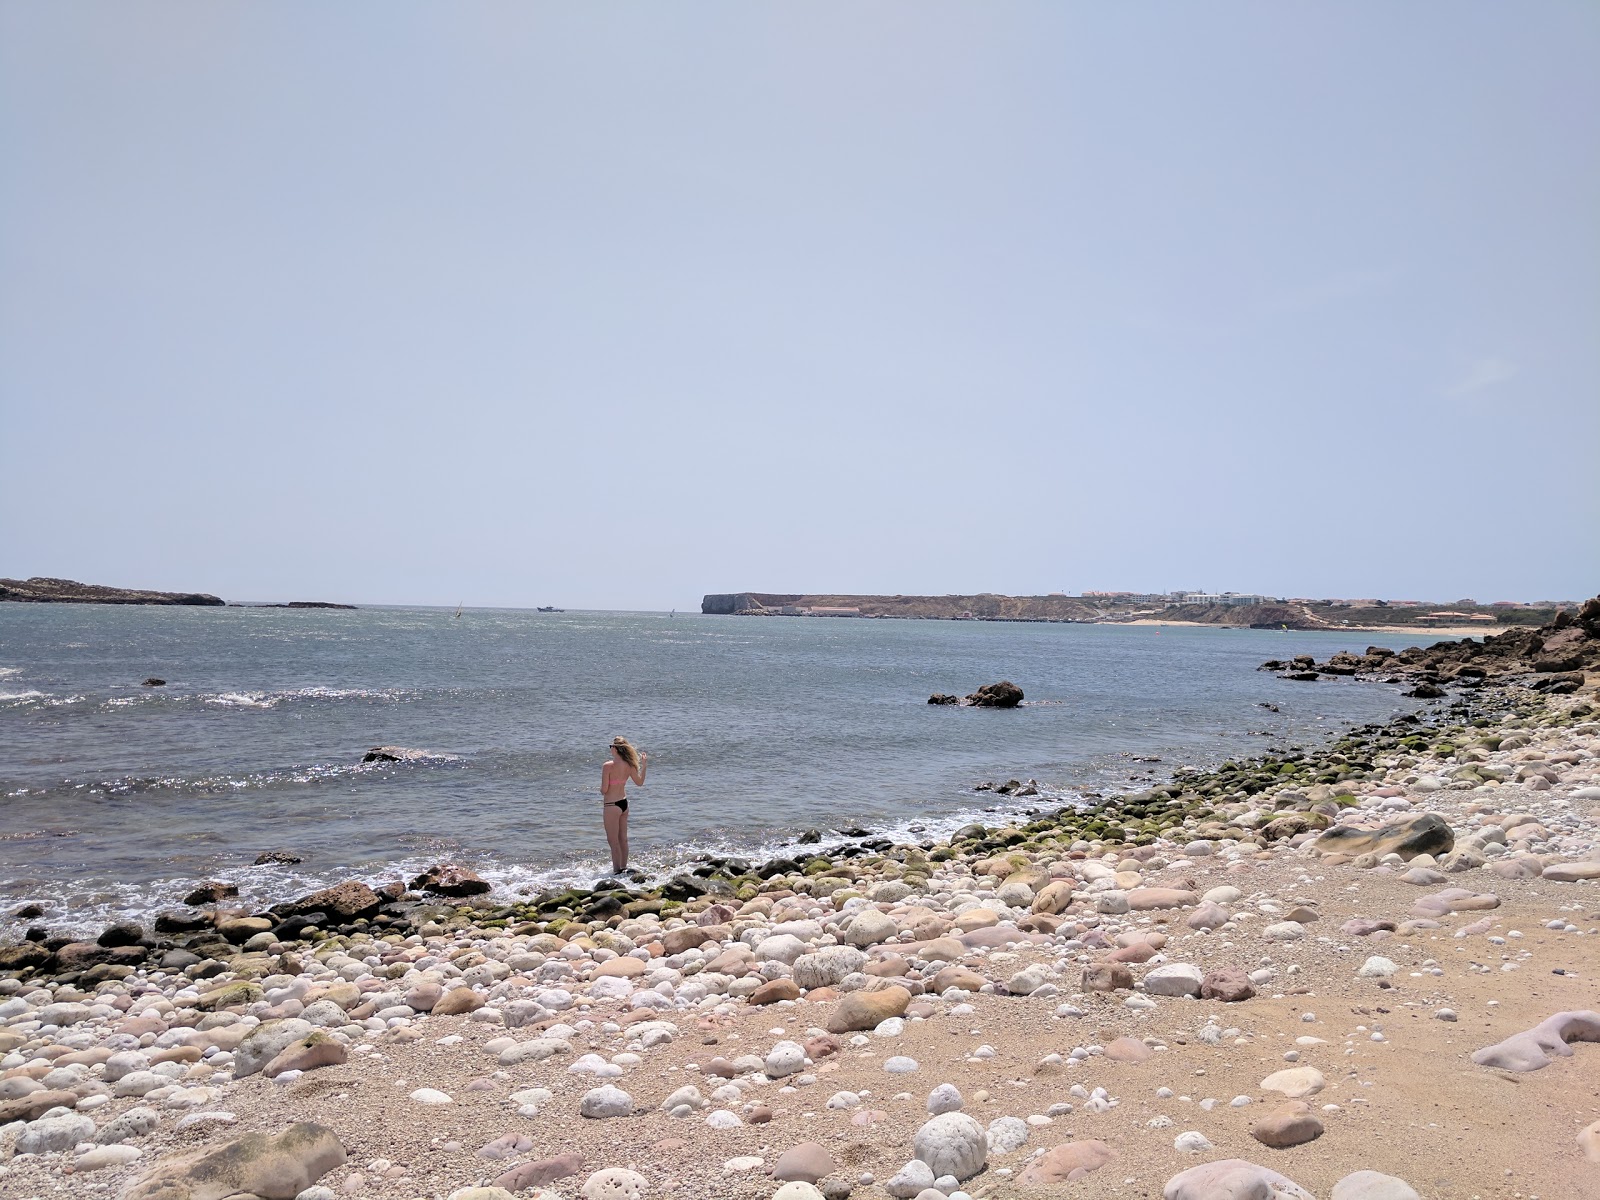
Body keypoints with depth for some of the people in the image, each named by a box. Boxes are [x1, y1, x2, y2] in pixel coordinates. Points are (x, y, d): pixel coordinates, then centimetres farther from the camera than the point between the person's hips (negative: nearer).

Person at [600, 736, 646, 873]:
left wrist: (601, 790, 5)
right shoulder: (629, 766, -2)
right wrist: (643, 764, 18)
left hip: (611, 805, -7)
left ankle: (617, 871, 7)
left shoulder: (608, 766, -20)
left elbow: (604, 790, -19)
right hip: (624, 804, 7)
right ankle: (623, 868, 26)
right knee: (623, 839, 17)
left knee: (613, 841, 2)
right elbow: (640, 782, 12)